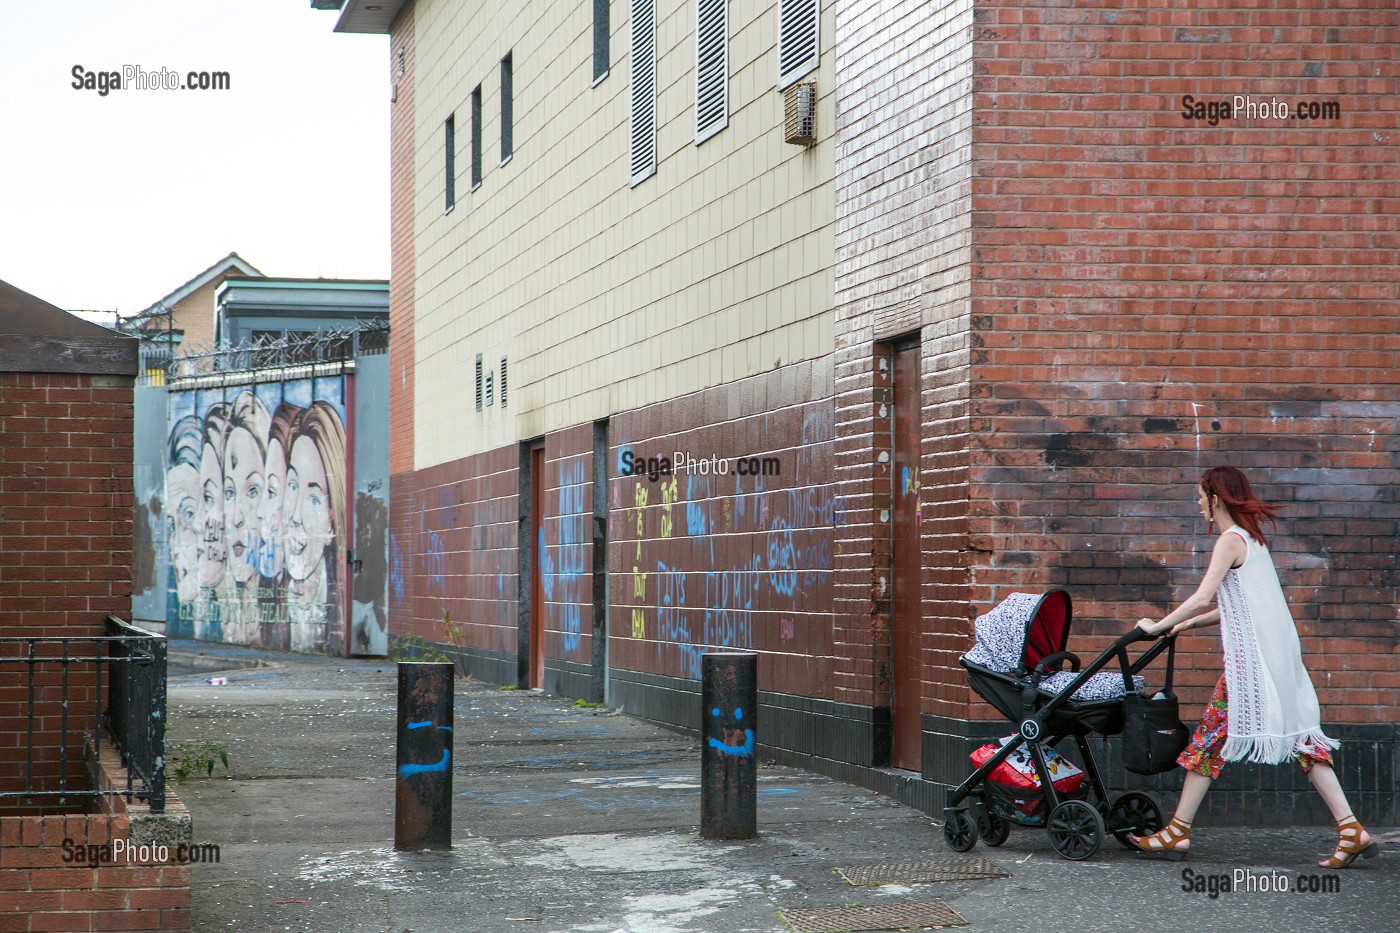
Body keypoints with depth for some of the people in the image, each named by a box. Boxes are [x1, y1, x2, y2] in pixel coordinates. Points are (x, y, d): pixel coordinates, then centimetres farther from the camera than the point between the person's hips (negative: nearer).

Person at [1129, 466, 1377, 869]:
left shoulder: (1231, 540, -9)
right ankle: (1352, 829, 1)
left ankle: (1178, 832, 2)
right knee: (1299, 737, 6)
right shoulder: (1252, 538, 18)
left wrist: (1158, 625, -9)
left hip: (1251, 656, -9)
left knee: (1212, 735, -2)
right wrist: (1192, 623, 19)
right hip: (1278, 651, 9)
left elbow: (1203, 597, -19)